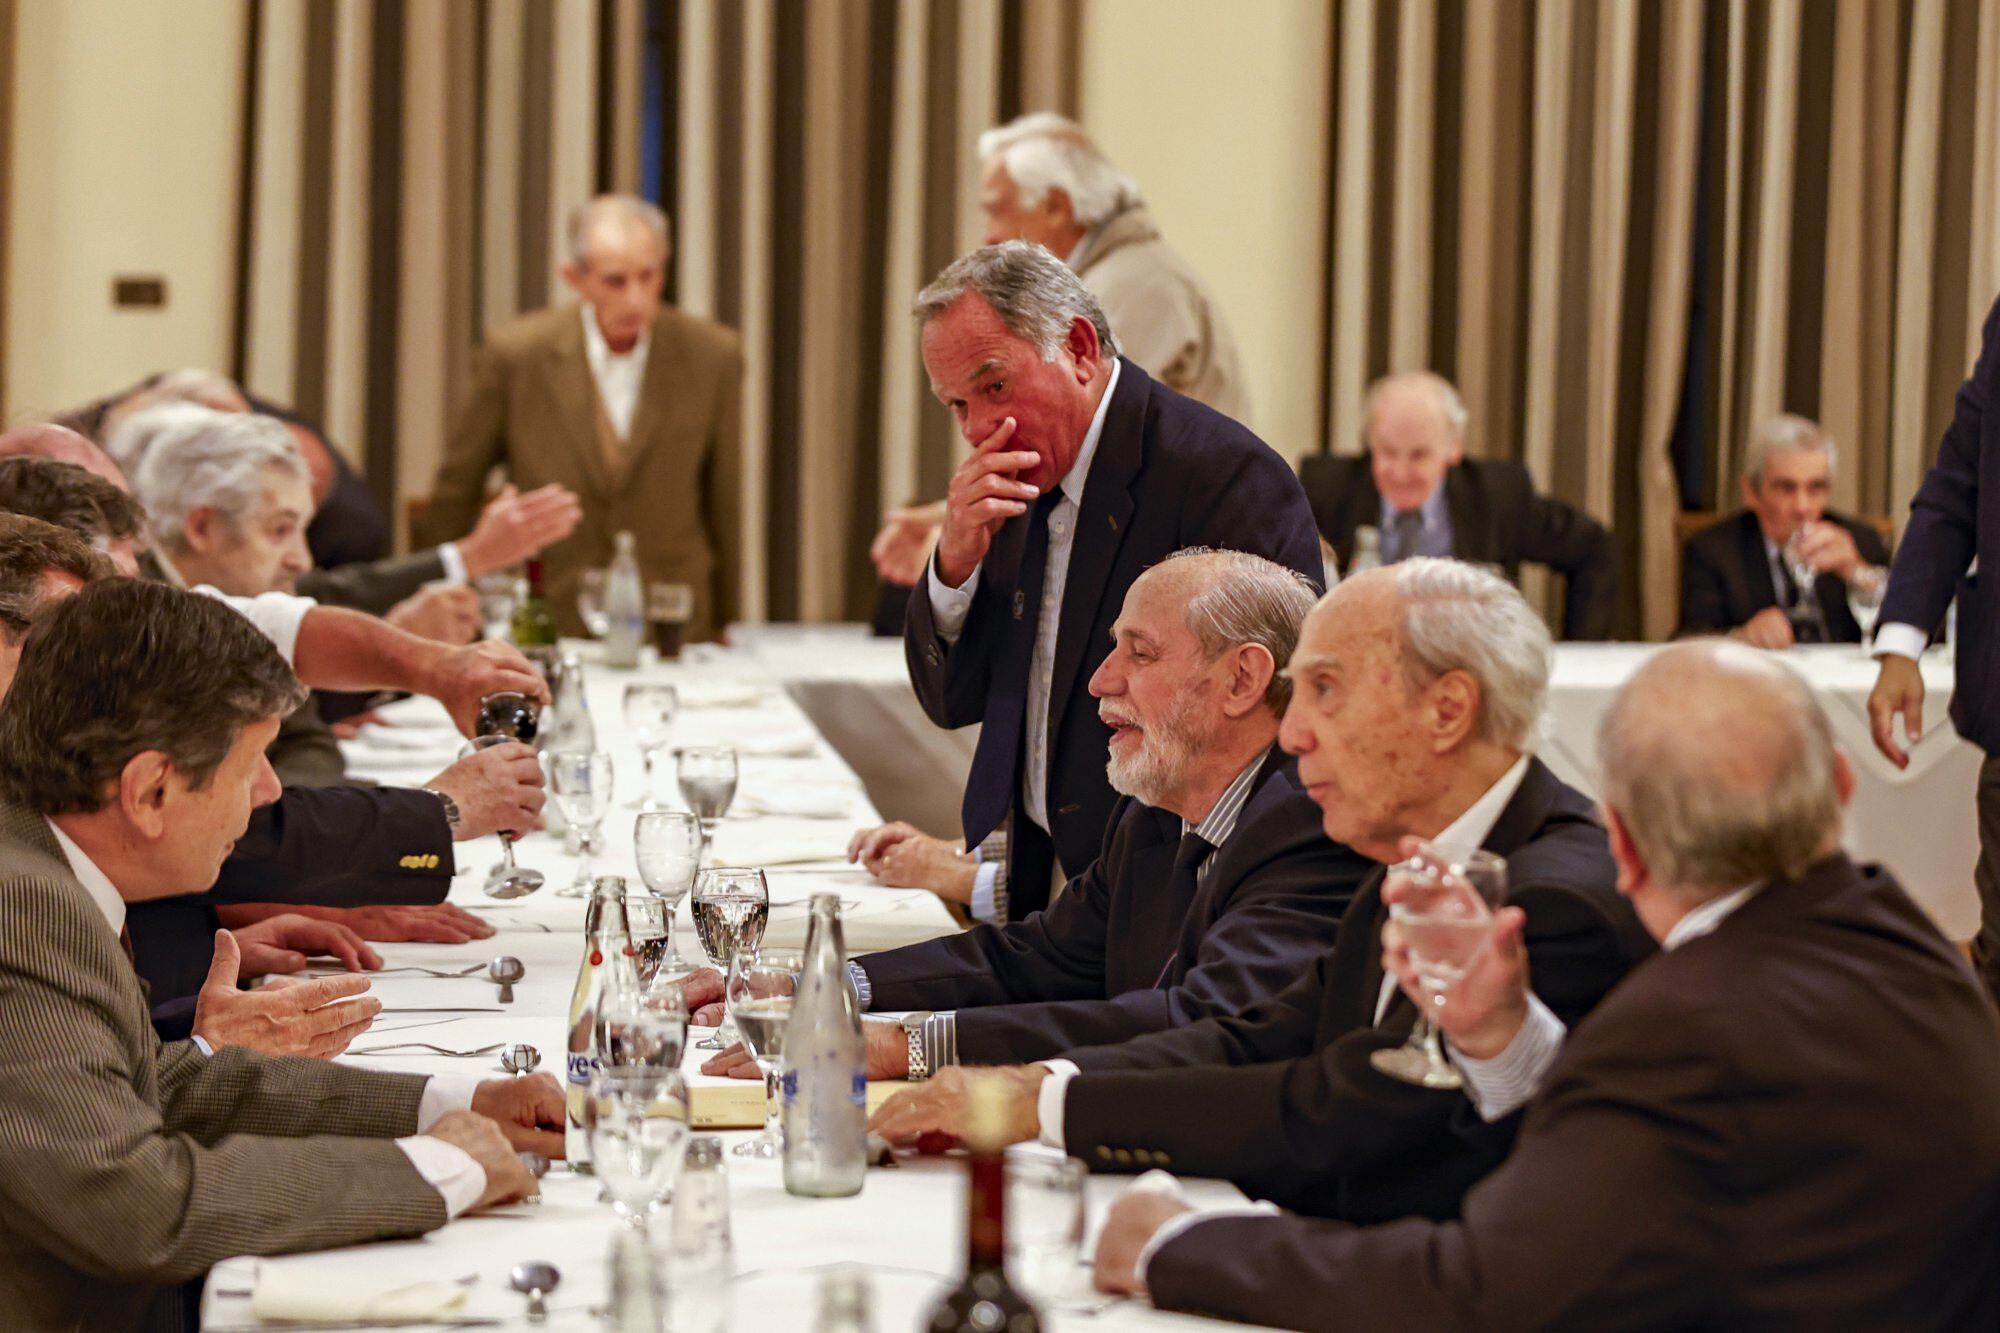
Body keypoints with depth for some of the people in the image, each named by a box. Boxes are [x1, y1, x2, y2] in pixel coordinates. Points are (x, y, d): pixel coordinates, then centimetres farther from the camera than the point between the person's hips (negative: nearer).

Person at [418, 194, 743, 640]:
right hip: (544, 628, -1)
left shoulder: (713, 356, 0)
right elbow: (455, 490, 9)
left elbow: (724, 506, 11)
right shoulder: (514, 354, -4)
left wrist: (724, 621, 17)